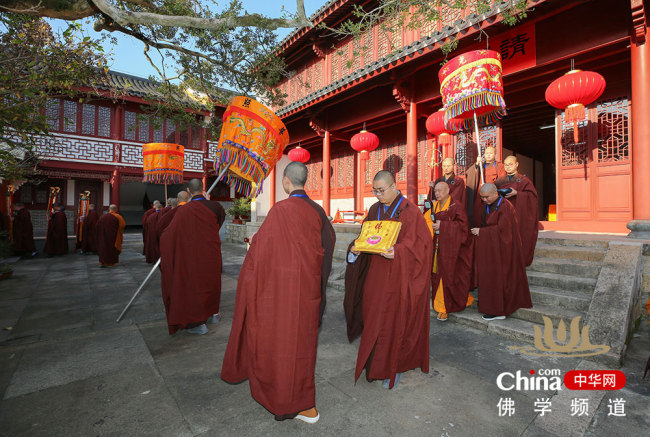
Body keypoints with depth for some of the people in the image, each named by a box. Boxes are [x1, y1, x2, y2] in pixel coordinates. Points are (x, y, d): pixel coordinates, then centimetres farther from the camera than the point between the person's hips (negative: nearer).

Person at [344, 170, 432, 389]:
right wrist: (356, 248, -8)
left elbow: (416, 244, -13)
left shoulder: (410, 211, -9)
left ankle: (394, 368, 25)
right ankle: (375, 363, 30)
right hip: (376, 275, 5)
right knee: (374, 320, 11)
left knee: (395, 321, 5)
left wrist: (396, 252, -30)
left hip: (398, 276, -5)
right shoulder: (374, 210, 9)